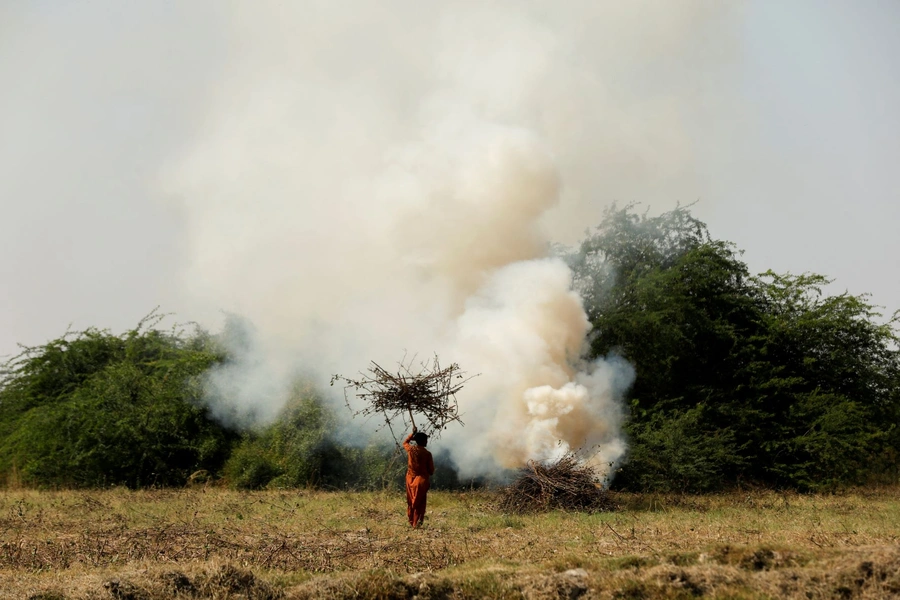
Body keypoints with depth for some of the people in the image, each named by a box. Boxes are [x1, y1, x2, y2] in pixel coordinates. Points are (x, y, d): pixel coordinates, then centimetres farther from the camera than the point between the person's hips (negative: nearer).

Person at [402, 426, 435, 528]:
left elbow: (405, 442, 22)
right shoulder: (427, 454, -12)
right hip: (421, 480, -4)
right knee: (420, 503, 2)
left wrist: (413, 433, 23)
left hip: (410, 479, 4)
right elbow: (431, 470, -5)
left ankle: (411, 522, 17)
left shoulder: (411, 449, -4)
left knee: (411, 501, 14)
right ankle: (417, 523, -4)